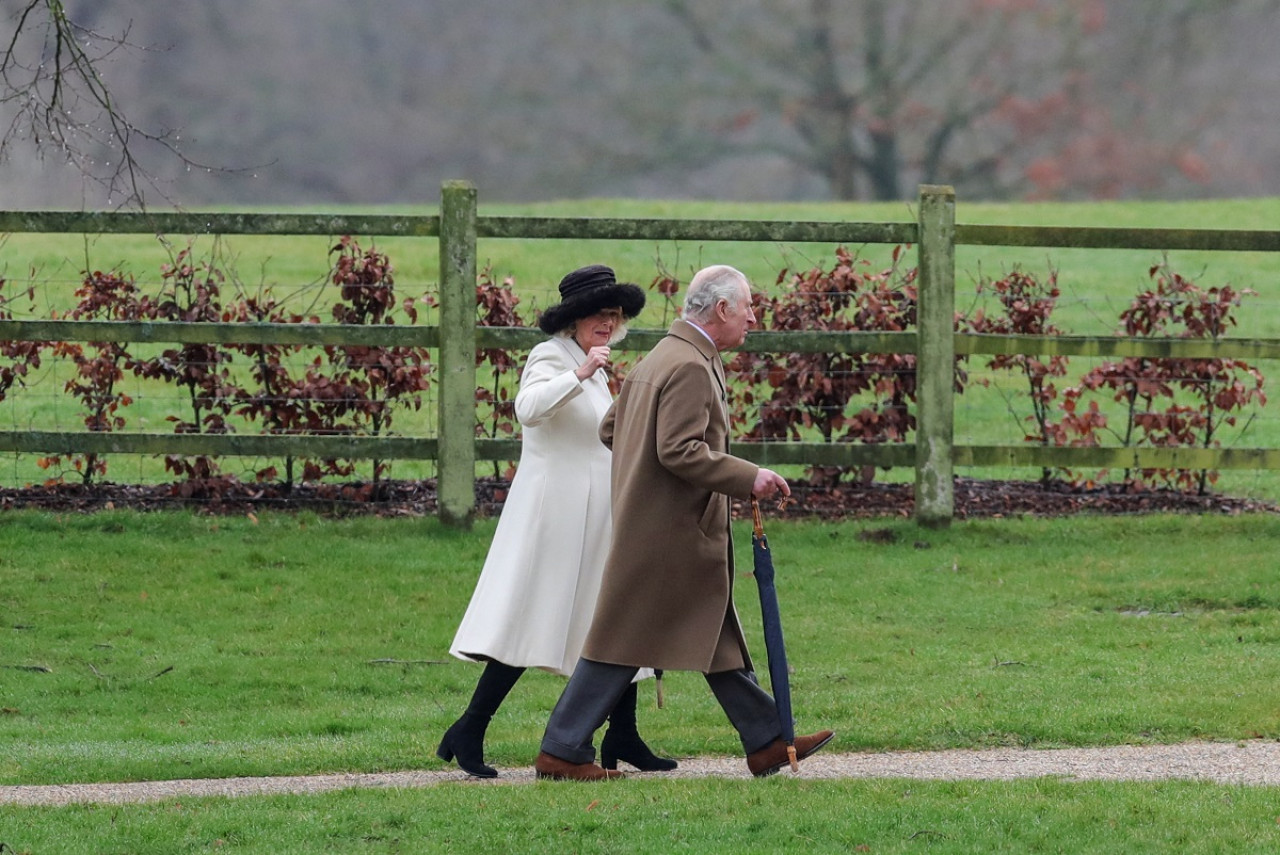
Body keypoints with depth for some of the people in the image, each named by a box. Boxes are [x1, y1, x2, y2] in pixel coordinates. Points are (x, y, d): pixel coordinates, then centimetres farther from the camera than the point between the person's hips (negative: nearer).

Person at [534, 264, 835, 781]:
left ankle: (766, 743, 16)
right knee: (623, 643, -5)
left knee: (720, 637, 12)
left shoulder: (659, 359, 15)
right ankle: (563, 752, -1)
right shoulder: (690, 368, -17)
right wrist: (748, 478, -21)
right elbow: (680, 450, -25)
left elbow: (610, 429, 19)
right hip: (669, 531, -11)